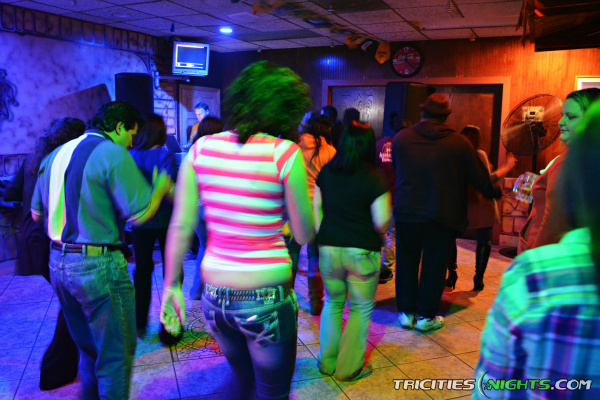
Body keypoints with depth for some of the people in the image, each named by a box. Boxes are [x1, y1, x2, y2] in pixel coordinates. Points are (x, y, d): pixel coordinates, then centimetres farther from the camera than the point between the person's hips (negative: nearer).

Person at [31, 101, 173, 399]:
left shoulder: (55, 155, 11)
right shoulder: (113, 153, -13)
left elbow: (37, 213, 16)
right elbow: (139, 214, -18)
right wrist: (160, 188, -1)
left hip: (58, 263, 9)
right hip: (98, 265, -8)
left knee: (89, 347, 24)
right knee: (116, 352, 6)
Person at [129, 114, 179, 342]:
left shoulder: (130, 156, -3)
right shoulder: (165, 155, -14)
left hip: (139, 221, 4)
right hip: (164, 221, -3)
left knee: (142, 269, 19)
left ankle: (139, 325, 28)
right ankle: (169, 329, 15)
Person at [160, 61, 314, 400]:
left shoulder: (201, 148, -1)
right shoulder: (284, 153, -14)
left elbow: (180, 227, -1)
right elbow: (305, 235, -8)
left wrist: (172, 285, 9)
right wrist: (312, 197, 10)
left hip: (215, 296, 5)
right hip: (266, 299, -4)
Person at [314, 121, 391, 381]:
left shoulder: (326, 172, 2)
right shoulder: (373, 178, -12)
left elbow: (316, 206, 6)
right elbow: (382, 220, -15)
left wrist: (323, 236, 11)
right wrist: (377, 237, 5)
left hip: (328, 248, 4)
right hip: (361, 252, -4)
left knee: (333, 303, 21)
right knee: (361, 308, 14)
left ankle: (327, 362, 30)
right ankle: (349, 368, 22)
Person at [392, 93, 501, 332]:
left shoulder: (401, 138, -1)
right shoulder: (459, 143, -6)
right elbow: (479, 178, 2)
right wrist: (494, 192, 22)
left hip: (406, 212, 2)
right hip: (441, 215, -2)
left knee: (407, 263, 13)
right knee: (434, 266, 9)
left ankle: (406, 312, 21)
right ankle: (426, 316, 18)